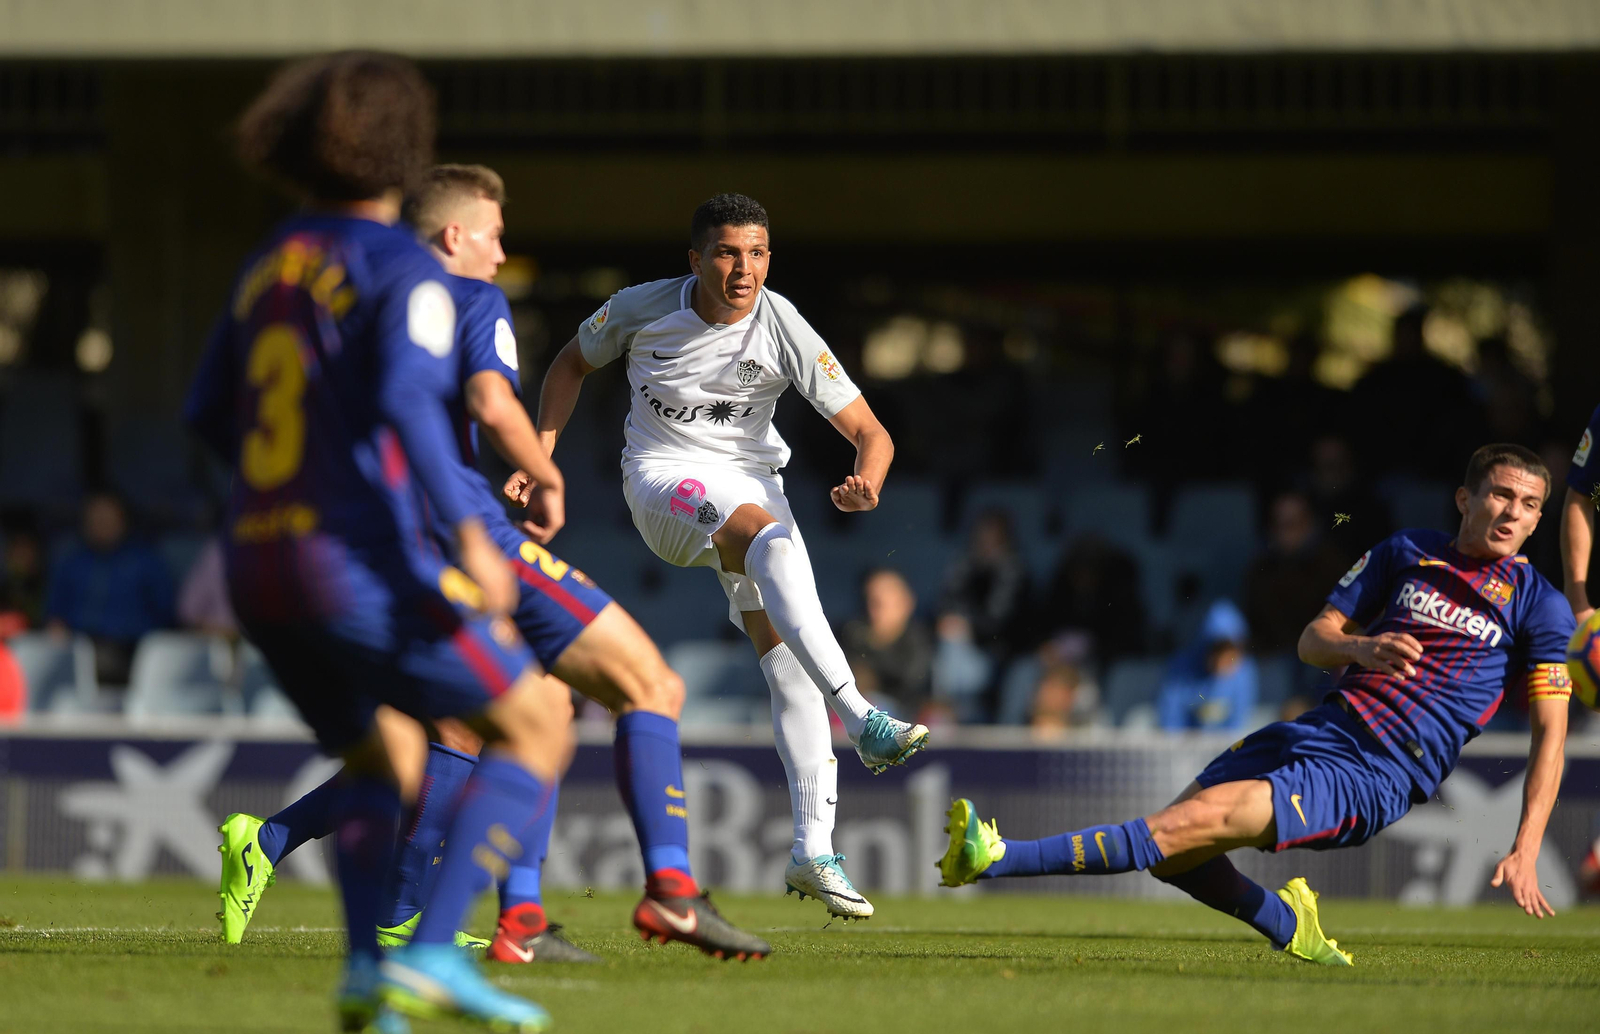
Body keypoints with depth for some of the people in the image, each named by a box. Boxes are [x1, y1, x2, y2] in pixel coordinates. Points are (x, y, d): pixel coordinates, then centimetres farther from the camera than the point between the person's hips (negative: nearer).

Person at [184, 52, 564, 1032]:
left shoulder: (273, 263, 14)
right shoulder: (406, 270, -8)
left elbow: (210, 412, 23)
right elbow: (407, 399, -25)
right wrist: (470, 534, -29)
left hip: (262, 568, 8)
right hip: (361, 564, -8)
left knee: (384, 758, 27)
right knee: (540, 731, 3)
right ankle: (432, 954, -11)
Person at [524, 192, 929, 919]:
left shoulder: (784, 332, -12)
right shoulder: (643, 308, -10)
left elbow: (870, 433, -11)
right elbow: (572, 365, 12)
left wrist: (867, 483, -33)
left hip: (751, 482, 3)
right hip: (663, 478, -3)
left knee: (790, 662, -8)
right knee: (774, 541, -34)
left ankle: (812, 850, -3)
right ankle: (861, 723, -45)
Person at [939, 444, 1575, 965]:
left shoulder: (1539, 607, 0)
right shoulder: (1407, 553, 13)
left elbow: (1550, 733, 0)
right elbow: (1313, 639, 14)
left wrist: (1525, 852, -10)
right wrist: (1360, 647, -11)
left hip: (1373, 779, -6)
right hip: (1317, 731, 6)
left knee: (1200, 821, -22)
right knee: (1169, 856, -3)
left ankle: (996, 860, -31)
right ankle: (1287, 926, 22)